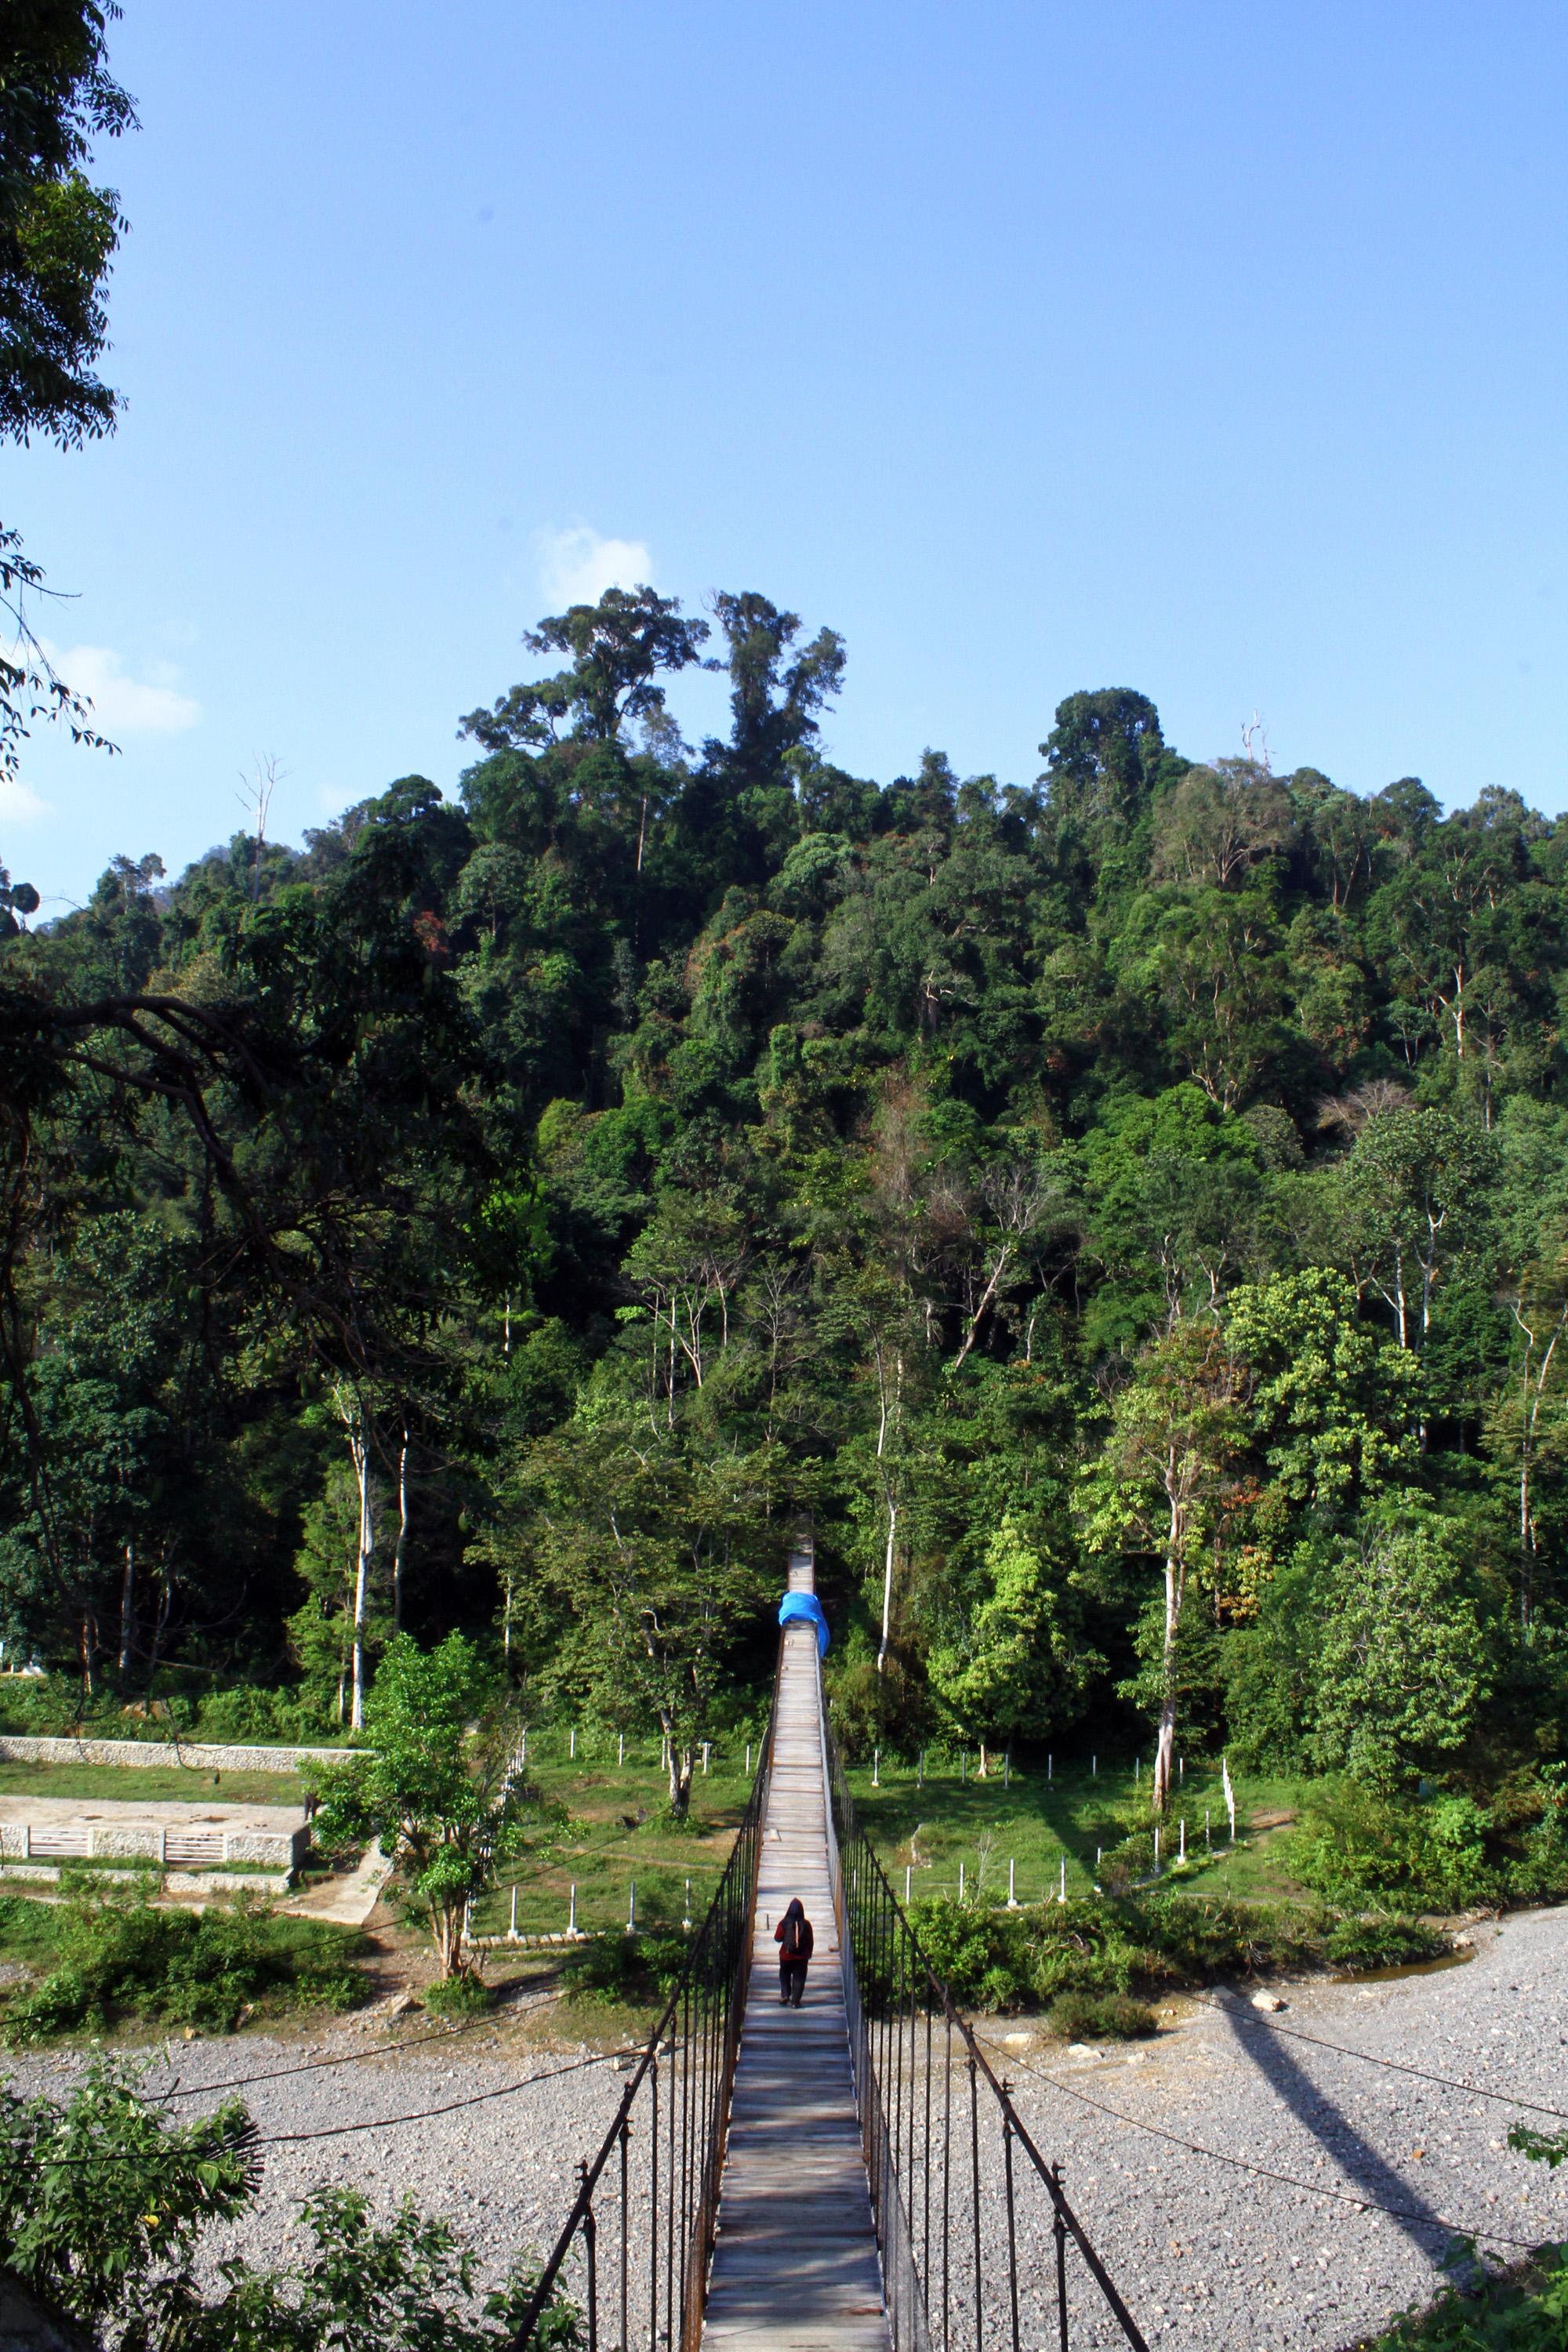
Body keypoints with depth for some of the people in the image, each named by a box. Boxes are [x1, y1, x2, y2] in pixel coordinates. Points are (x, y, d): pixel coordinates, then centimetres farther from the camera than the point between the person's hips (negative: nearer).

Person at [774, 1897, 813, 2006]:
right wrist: (809, 1954, 12)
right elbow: (811, 1941, -2)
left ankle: (785, 1994, 9)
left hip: (786, 1956, 0)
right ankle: (795, 2001, 7)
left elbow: (777, 1938, -6)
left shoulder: (784, 1923, -14)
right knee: (799, 1978, 11)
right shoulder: (806, 1924, -10)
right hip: (801, 1956, 0)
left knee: (785, 1975, 22)